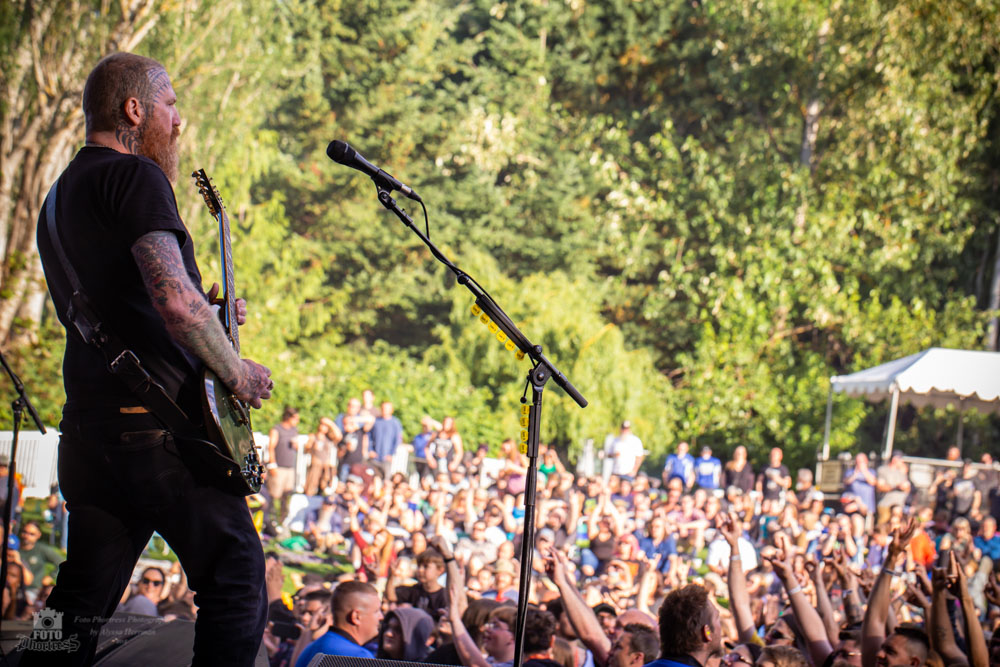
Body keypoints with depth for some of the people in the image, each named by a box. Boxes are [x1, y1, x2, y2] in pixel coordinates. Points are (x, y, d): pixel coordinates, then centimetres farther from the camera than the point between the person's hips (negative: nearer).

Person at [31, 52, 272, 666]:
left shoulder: (58, 200, 20)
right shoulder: (135, 177, -9)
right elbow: (173, 299, -22)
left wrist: (205, 315, 24)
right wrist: (237, 372, -9)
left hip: (87, 431, 9)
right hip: (160, 426, -9)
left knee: (79, 605, 12)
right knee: (237, 581, 0)